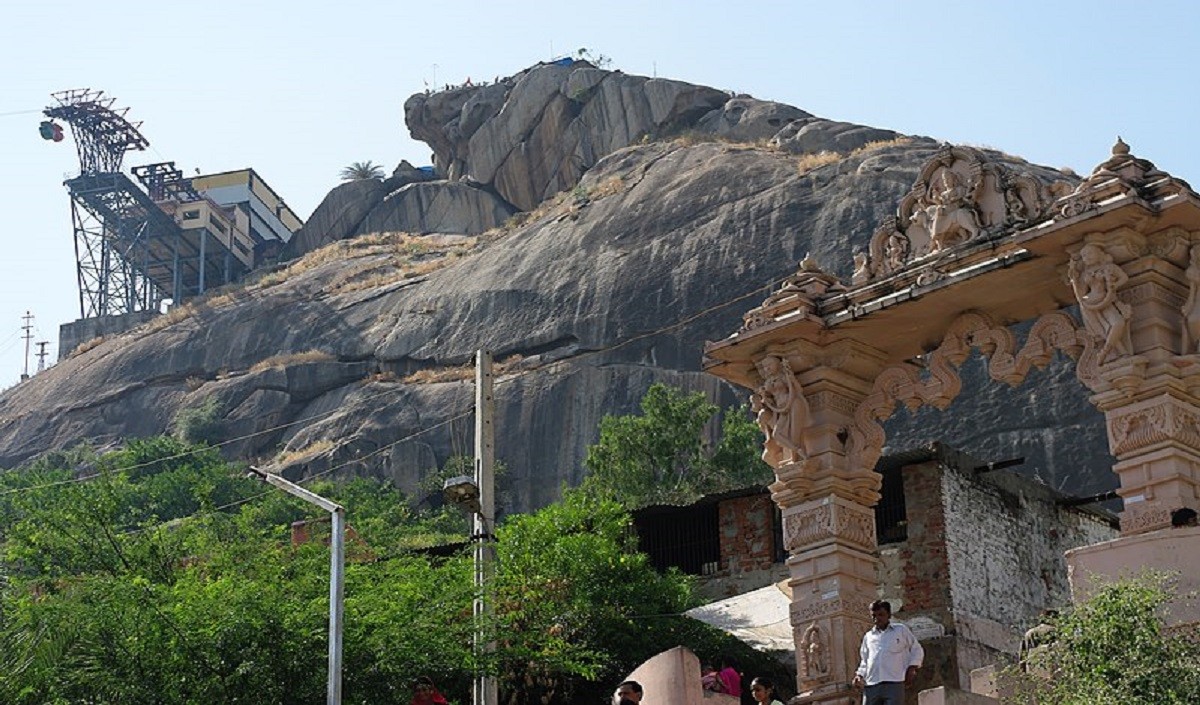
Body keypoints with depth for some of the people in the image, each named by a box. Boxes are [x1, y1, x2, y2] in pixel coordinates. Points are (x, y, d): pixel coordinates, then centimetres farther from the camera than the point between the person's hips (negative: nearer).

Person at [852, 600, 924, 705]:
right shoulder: (868, 636, 21)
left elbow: (917, 651, 17)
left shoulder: (901, 630, 13)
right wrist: (860, 675, 6)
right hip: (871, 685, 3)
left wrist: (911, 669, 2)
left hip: (894, 684, -3)